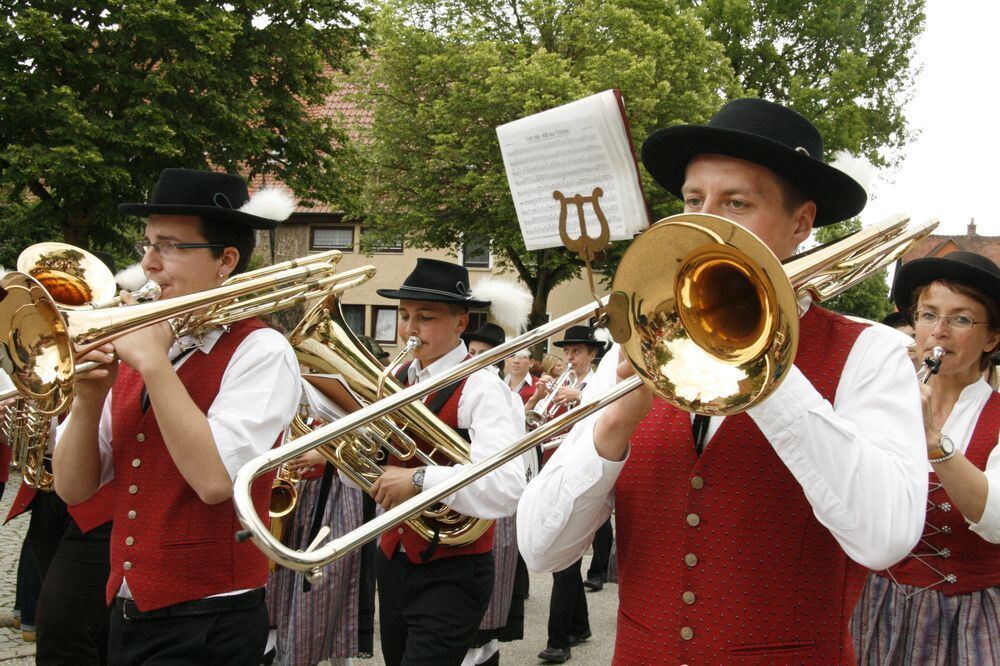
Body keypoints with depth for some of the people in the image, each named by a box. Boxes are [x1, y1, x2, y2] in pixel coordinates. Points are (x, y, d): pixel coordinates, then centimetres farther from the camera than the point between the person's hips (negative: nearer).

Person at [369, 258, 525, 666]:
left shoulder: (480, 388, -17)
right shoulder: (397, 379, 4)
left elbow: (507, 490, -30)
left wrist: (420, 480, -33)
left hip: (452, 574, -7)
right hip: (394, 562, 7)